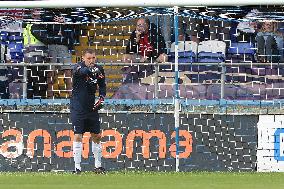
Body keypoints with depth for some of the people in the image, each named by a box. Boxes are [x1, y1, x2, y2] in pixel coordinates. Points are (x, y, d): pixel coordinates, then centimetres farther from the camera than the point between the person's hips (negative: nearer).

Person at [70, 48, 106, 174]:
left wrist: (101, 98, 0)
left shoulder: (99, 69, 2)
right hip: (78, 108, -5)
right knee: (78, 136, -9)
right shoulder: (78, 67, -13)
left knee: (96, 136, 9)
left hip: (92, 107, 5)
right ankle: (77, 167, -7)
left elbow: (102, 86, 16)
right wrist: (90, 70, -56)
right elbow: (81, 71, -38)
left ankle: (98, 166, 21)